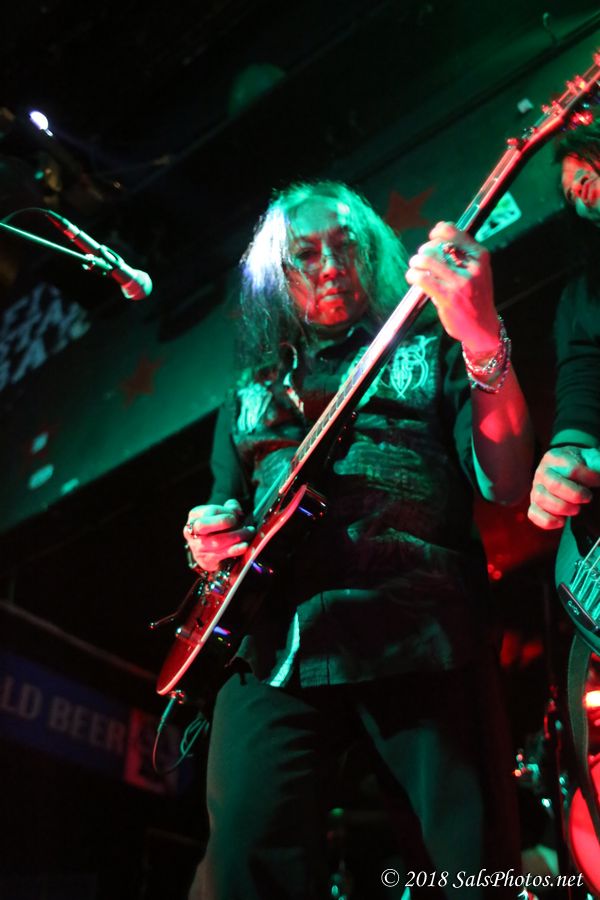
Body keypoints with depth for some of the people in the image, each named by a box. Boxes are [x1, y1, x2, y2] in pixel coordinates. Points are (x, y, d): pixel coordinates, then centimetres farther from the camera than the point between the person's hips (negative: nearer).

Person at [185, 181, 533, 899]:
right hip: (275, 653, 2)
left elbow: (506, 483, -1)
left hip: (421, 643, -1)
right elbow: (223, 514, 28)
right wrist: (208, 541, 3)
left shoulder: (430, 354, 16)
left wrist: (483, 343, -16)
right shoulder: (249, 396, 25)